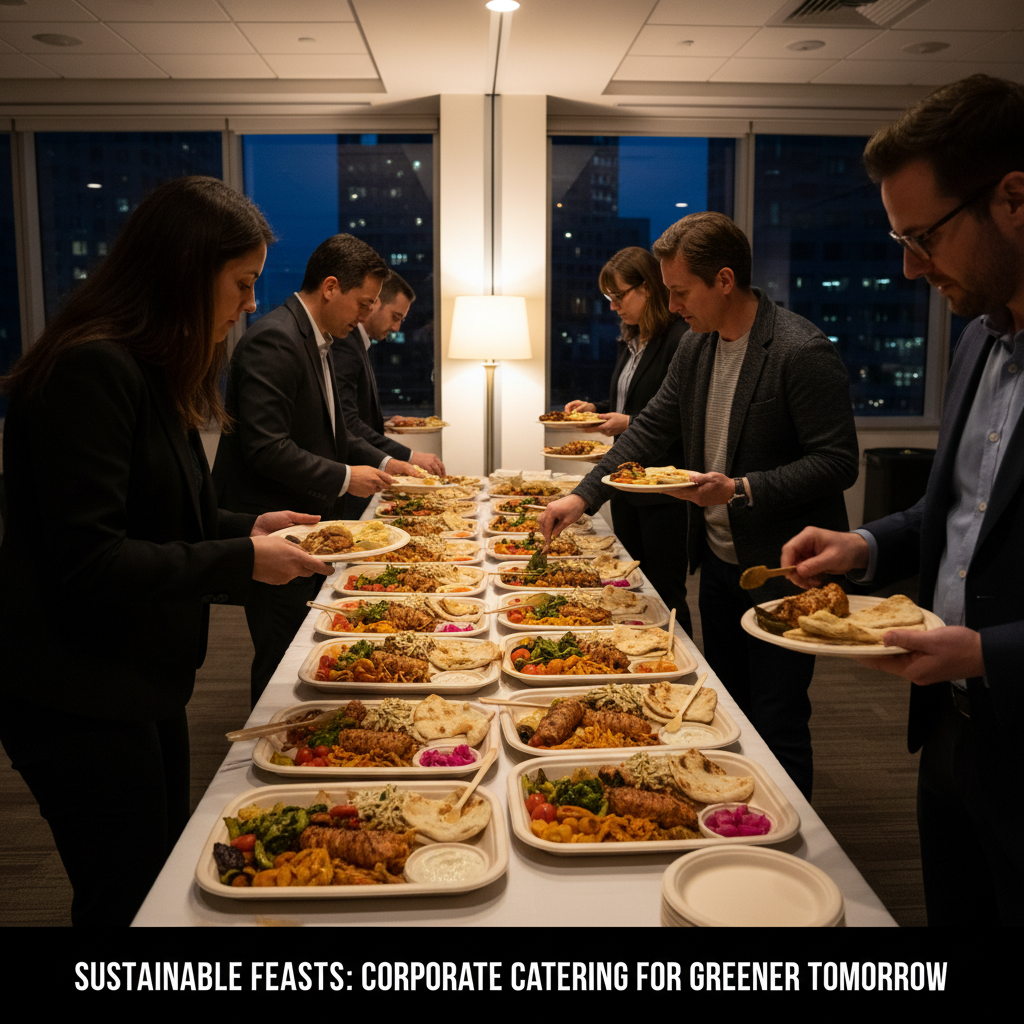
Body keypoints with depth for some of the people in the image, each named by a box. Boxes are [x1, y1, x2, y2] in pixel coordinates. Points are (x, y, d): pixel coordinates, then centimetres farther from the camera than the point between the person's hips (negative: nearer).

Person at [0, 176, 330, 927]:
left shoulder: (153, 370, 10)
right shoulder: (91, 371, -22)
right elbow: (89, 562, -26)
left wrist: (247, 527, 2)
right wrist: (244, 561, -20)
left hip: (142, 682, 10)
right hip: (78, 702, -10)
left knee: (165, 879, 22)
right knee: (127, 899, 6)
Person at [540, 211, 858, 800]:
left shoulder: (802, 351, -19)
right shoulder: (696, 348, 6)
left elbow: (838, 462, -20)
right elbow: (652, 429, 12)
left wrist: (741, 490, -27)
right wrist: (584, 497, 3)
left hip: (780, 572, -8)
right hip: (718, 558, 8)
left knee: (776, 723, 1)